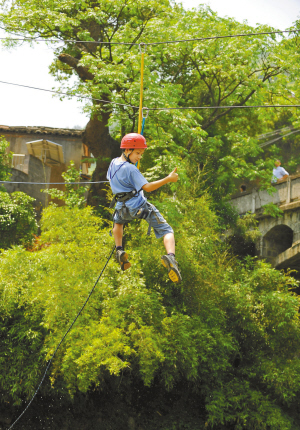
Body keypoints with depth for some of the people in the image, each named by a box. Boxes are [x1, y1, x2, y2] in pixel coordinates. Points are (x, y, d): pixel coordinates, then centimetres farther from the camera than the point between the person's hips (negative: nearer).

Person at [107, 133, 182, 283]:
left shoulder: (113, 163, 5)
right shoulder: (131, 169, -20)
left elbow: (110, 179, 25)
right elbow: (147, 187, -25)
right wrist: (168, 179, -26)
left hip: (123, 208, 7)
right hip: (140, 207, -7)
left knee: (118, 221, 42)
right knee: (167, 230, -6)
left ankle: (119, 250, 28)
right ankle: (170, 256, -32)